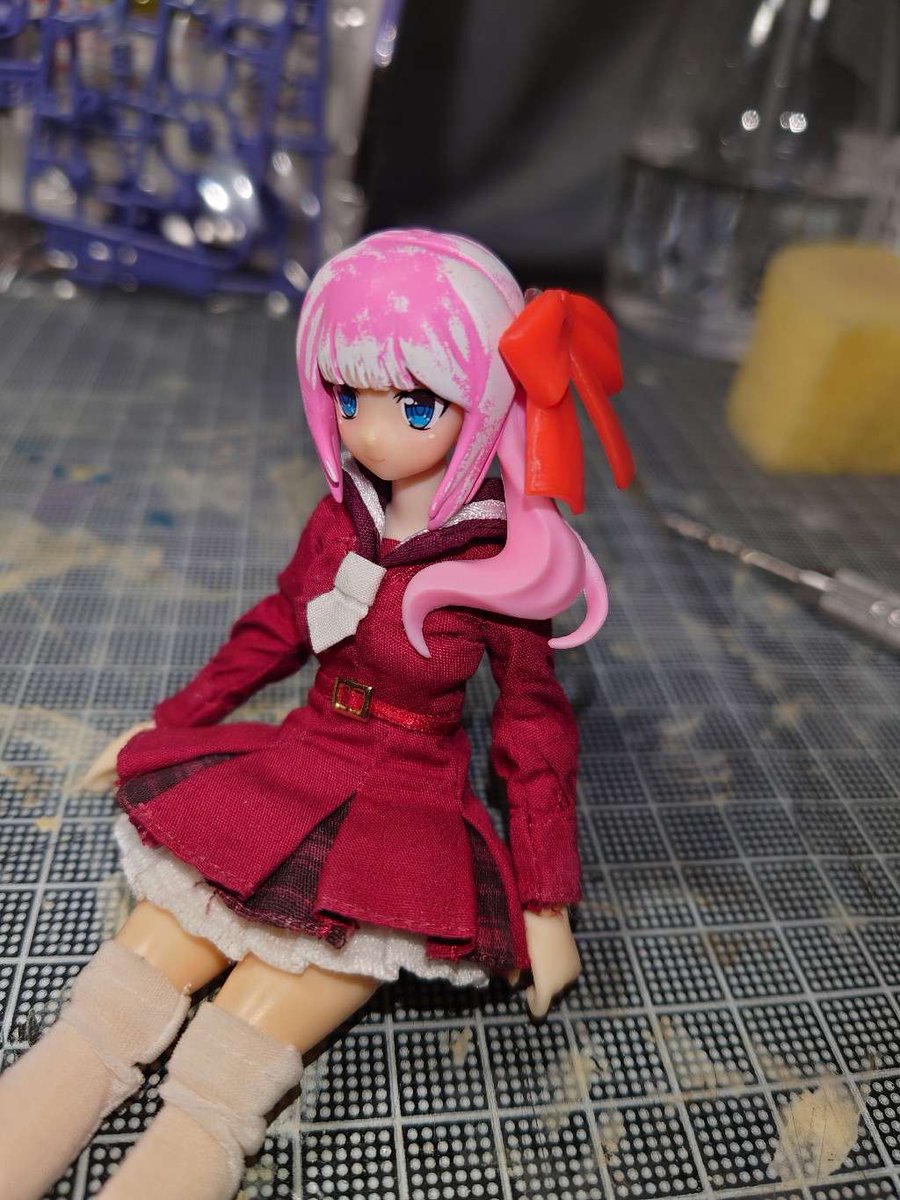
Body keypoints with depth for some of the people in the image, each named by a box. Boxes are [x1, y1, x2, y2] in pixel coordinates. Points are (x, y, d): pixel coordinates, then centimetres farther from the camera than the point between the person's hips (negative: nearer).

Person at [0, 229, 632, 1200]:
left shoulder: (500, 570, -13)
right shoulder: (339, 520, 0)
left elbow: (536, 737, -6)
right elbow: (274, 630, 15)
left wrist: (547, 905, -4)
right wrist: (170, 722, 20)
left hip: (406, 811, -4)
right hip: (288, 772, 5)